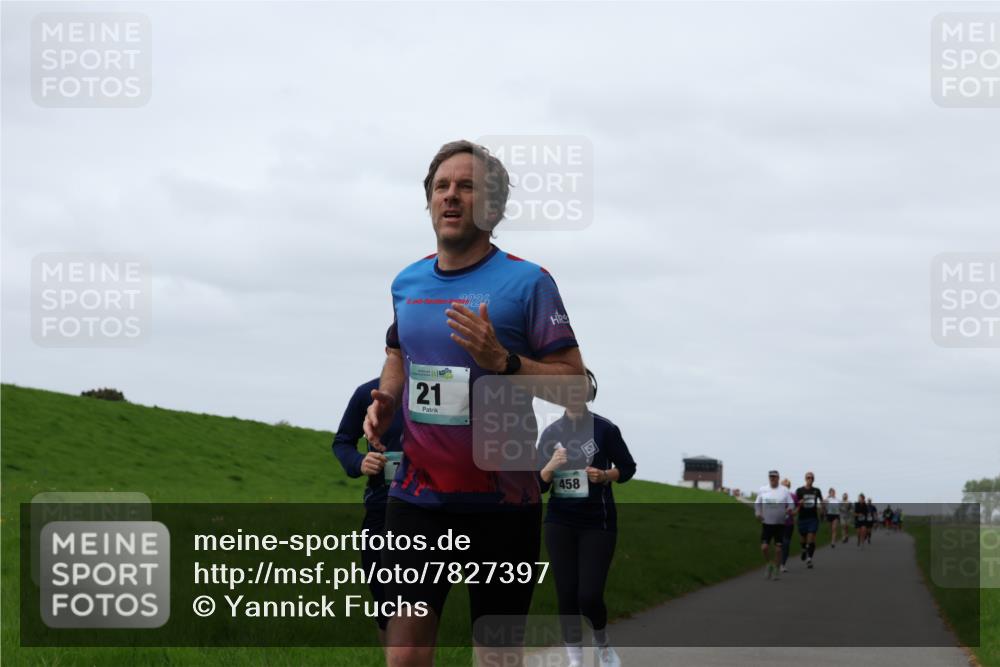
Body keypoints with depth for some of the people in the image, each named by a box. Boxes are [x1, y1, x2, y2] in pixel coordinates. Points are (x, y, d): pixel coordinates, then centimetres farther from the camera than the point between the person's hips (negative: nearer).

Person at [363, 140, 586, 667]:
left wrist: (502, 362, -23)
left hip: (502, 500, -4)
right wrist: (385, 400, 6)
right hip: (418, 498, 4)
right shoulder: (406, 283, 9)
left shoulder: (527, 282, -6)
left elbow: (575, 382, -8)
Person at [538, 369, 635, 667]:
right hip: (560, 523, 3)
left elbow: (627, 468, 4)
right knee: (566, 594, 1)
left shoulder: (605, 429, -7)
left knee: (589, 595, -9)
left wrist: (605, 475, -15)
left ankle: (602, 643, 21)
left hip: (597, 523, -3)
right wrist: (550, 467, -17)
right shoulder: (551, 433, 2)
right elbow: (538, 485, 3)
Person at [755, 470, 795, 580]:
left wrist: (790, 509, -20)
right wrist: (757, 513, -6)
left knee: (778, 549, -1)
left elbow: (791, 504, 3)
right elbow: (757, 504, 13)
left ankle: (775, 571, 12)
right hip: (766, 523, 1)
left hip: (780, 524, -1)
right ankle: (768, 565, 15)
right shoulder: (762, 490, 6)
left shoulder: (785, 491, 2)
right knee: (764, 547, -11)